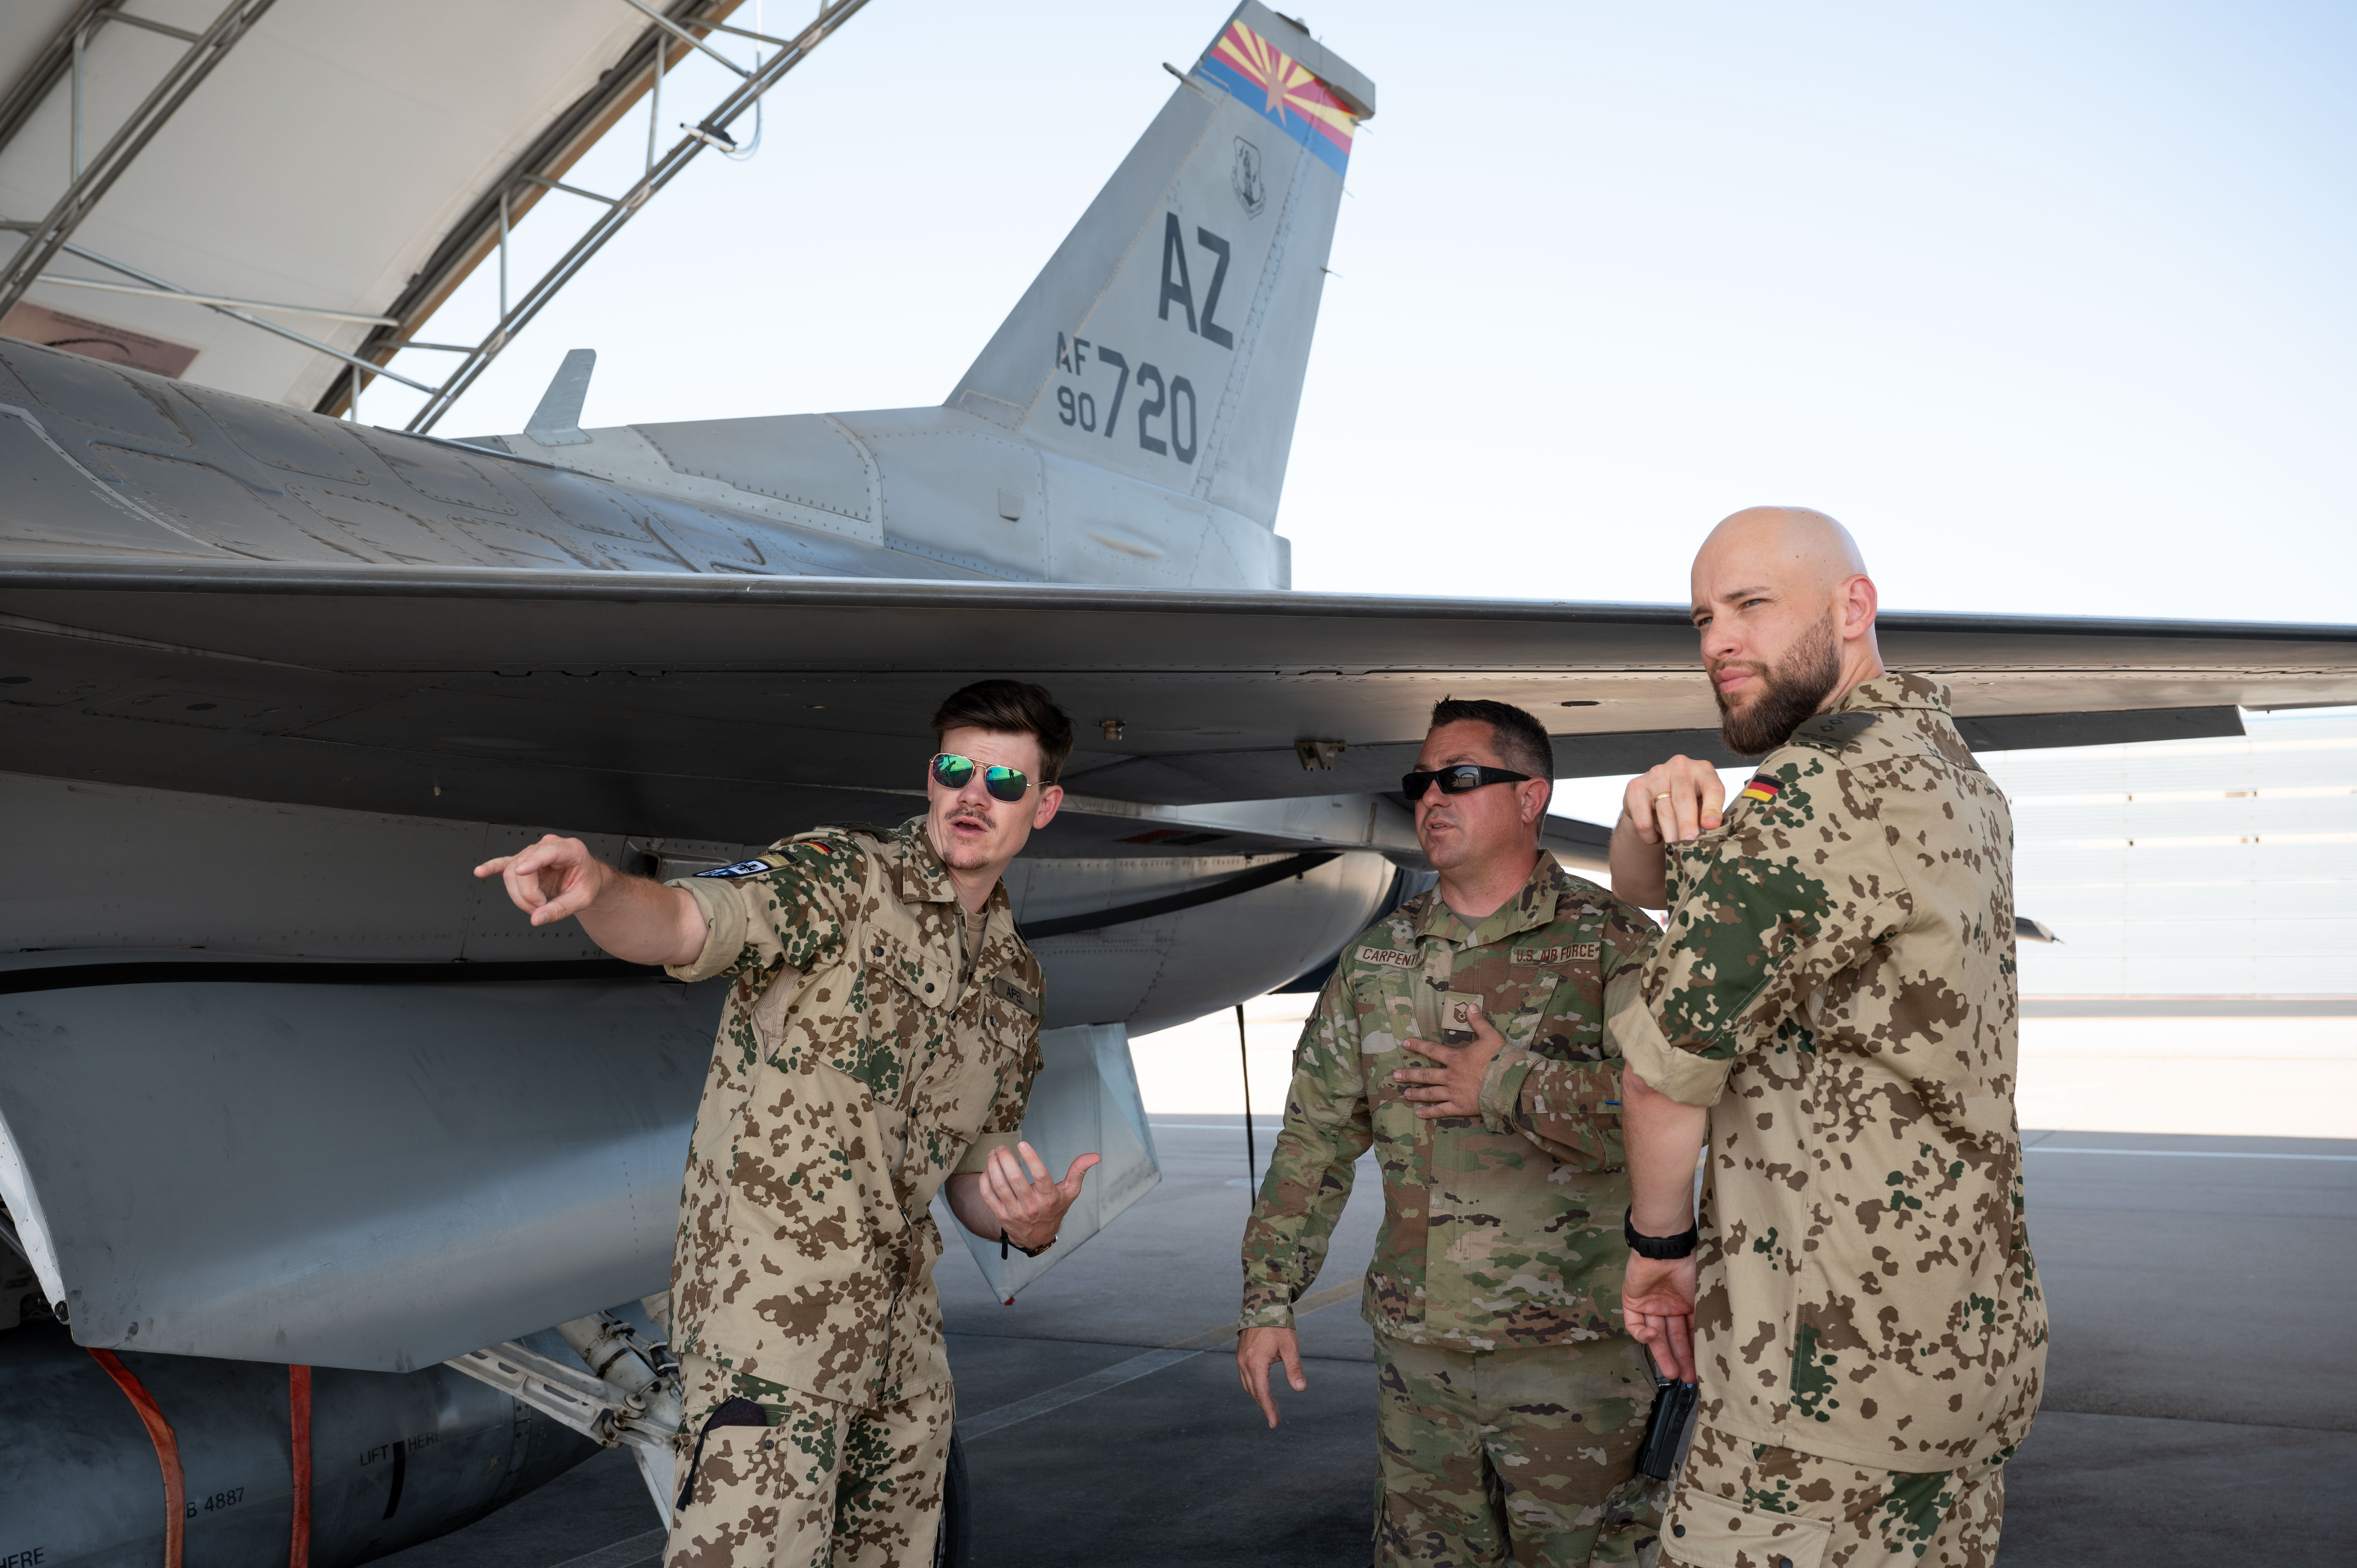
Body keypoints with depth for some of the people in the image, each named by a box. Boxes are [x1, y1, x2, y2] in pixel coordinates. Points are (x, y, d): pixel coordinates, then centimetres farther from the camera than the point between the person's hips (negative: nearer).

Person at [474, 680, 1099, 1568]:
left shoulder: (1015, 979, 15)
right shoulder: (842, 875, -6)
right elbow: (686, 924, -24)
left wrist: (1031, 1225, -4)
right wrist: (599, 889, -47)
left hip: (899, 1317, 7)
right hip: (772, 1298, -7)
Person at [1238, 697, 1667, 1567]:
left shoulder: (1611, 940, -6)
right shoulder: (1377, 957, 10)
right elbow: (1316, 1137, 13)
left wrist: (1510, 1086, -17)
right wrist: (1268, 1299, 9)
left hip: (1575, 1356, -5)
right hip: (1416, 1346, 5)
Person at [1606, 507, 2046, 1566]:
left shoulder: (1822, 785, -19)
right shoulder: (1949, 773, 13)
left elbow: (1668, 1060, -15)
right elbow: (1646, 886, 16)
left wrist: (1660, 1245, 1)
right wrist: (1654, 813, -7)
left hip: (1843, 1357, -10)